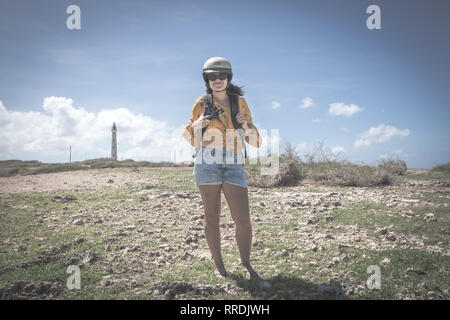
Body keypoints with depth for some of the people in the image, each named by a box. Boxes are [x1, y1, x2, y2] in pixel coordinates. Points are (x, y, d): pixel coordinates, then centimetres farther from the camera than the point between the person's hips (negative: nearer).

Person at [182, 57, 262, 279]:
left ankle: (246, 262, 15)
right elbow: (189, 136, 13)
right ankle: (218, 264, 19)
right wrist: (199, 123, -8)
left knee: (243, 219, -5)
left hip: (234, 166, 1)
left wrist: (246, 126, -9)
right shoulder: (202, 104, 4)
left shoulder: (240, 102, 9)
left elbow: (254, 140, 12)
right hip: (207, 163, -1)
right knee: (212, 215, 5)